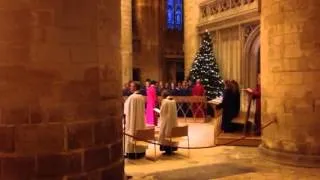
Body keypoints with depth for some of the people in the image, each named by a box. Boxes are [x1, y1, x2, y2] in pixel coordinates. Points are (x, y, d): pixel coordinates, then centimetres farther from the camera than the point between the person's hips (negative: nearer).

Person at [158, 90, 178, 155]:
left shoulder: (164, 101, -13)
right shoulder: (173, 101, 5)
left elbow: (162, 112, -11)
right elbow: (174, 111, 12)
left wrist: (159, 111, 11)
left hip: (166, 120, -6)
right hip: (173, 120, 6)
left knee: (166, 134, 2)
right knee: (172, 134, 12)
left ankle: (167, 149, 2)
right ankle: (172, 148, 16)